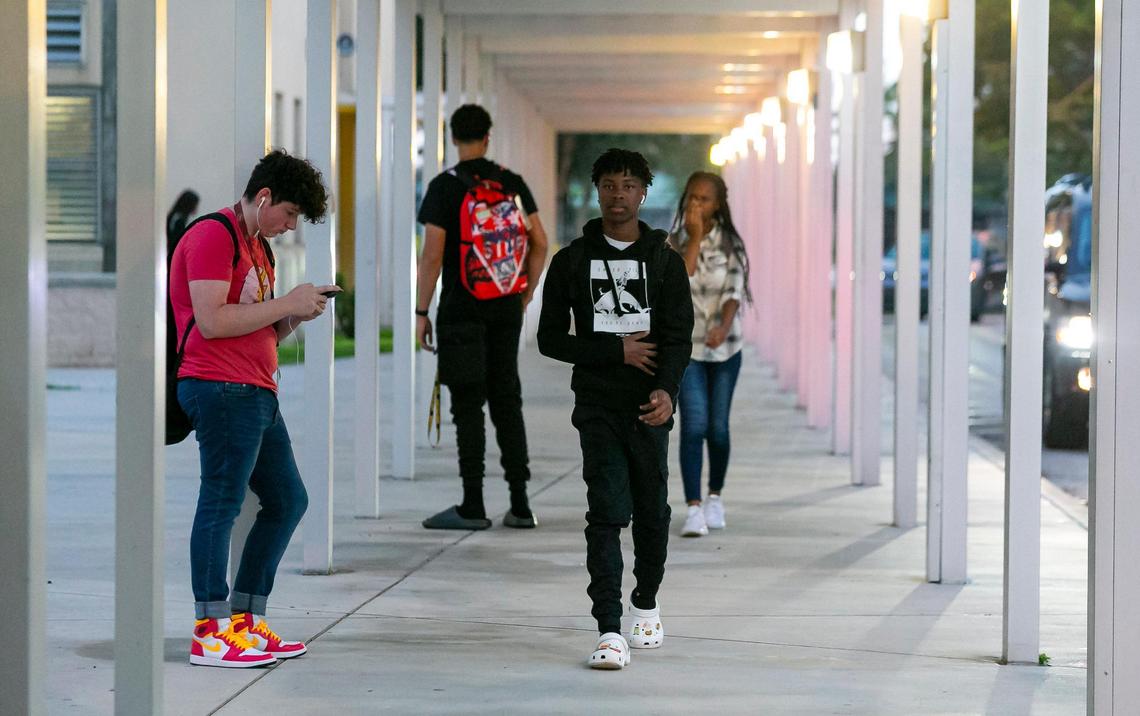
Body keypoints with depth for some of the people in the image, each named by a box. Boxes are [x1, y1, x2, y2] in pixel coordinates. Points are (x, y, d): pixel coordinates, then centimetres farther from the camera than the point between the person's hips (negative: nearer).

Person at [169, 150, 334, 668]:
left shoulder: (257, 246, 23)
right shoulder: (213, 236, -8)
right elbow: (212, 321, -18)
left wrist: (293, 318, 6)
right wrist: (286, 303, -13)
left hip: (256, 392, 10)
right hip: (221, 388, -10)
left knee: (287, 500, 11)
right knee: (222, 503, -10)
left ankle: (246, 621, 16)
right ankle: (211, 633, -8)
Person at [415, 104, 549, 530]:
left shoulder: (445, 187, -8)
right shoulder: (513, 184, 6)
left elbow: (432, 255, -12)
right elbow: (539, 244, 7)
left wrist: (421, 312, -7)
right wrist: (525, 294, 16)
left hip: (462, 311, -5)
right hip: (507, 308, 5)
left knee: (468, 404, -2)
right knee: (507, 401, 11)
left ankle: (472, 507, -2)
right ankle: (520, 503, 12)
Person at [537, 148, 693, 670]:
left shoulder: (665, 260, 5)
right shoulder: (572, 261, 5)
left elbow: (678, 335, -4)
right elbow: (550, 339, 3)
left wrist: (666, 389, -23)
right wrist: (618, 351, -9)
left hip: (649, 409, 1)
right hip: (598, 406, -1)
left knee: (652, 511, 9)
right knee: (607, 513, -10)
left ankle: (646, 602, 34)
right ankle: (609, 630, -14)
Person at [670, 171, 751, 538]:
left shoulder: (731, 243, -3)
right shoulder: (674, 242, -1)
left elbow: (734, 291, -14)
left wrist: (724, 326, -31)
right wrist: (694, 238, -17)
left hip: (724, 346, 1)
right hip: (686, 346, -1)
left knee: (718, 426, 8)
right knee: (694, 425, -12)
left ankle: (715, 497, 28)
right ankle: (693, 508, -15)